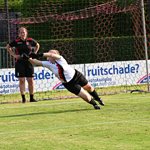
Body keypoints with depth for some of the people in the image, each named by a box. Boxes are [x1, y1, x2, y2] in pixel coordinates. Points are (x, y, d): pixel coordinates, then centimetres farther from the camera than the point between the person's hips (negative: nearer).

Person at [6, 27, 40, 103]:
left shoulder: (30, 41, 1)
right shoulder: (16, 41, -4)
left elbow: (37, 45, 20)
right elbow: (8, 47, 10)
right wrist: (14, 55, 0)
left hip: (29, 62, 2)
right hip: (19, 62, -2)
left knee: (30, 80, 3)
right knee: (21, 80, -3)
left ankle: (31, 98, 11)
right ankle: (23, 98, 1)